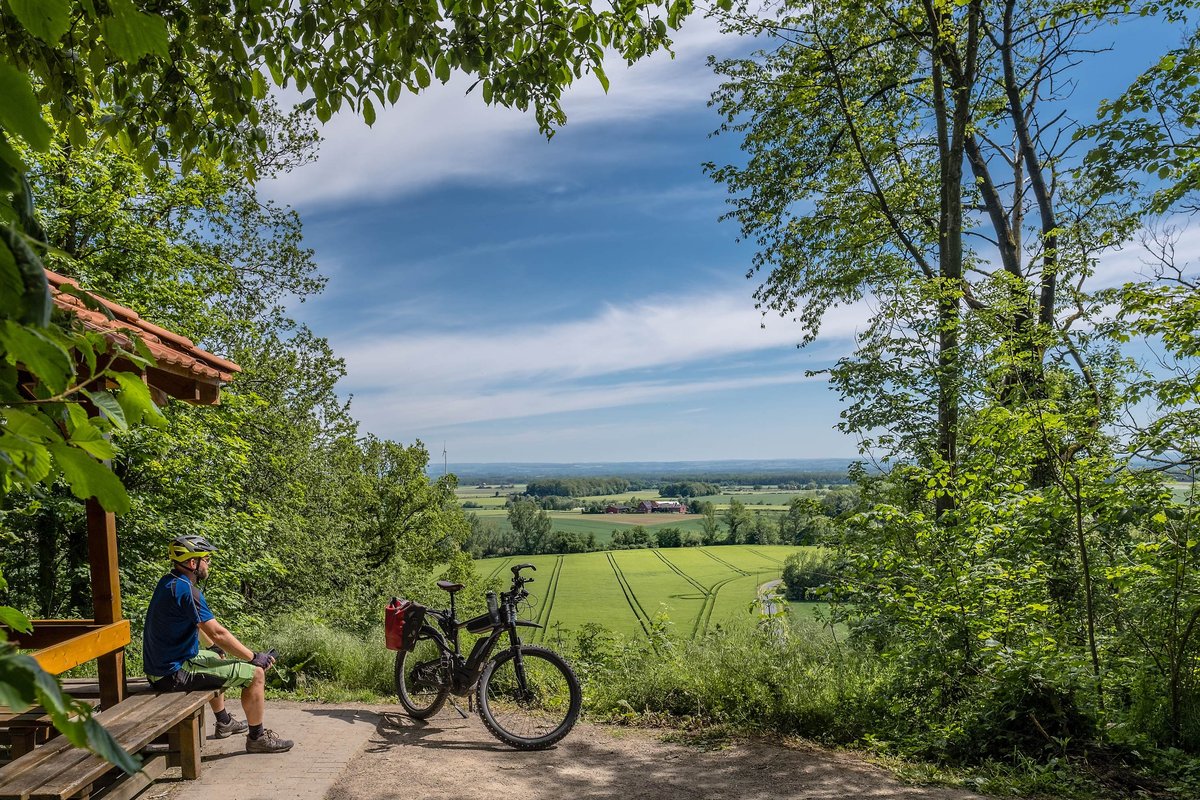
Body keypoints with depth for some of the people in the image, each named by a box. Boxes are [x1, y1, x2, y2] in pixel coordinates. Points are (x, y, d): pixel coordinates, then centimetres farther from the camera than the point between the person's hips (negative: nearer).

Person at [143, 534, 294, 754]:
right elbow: (218, 633, -22)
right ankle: (257, 737, 5)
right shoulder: (185, 589, -23)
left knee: (217, 658, 37)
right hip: (176, 672, -11)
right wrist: (254, 657, -13)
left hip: (161, 665, 11)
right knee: (255, 673, -10)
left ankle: (224, 722, 48)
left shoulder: (168, 582, 9)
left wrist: (214, 647, 31)